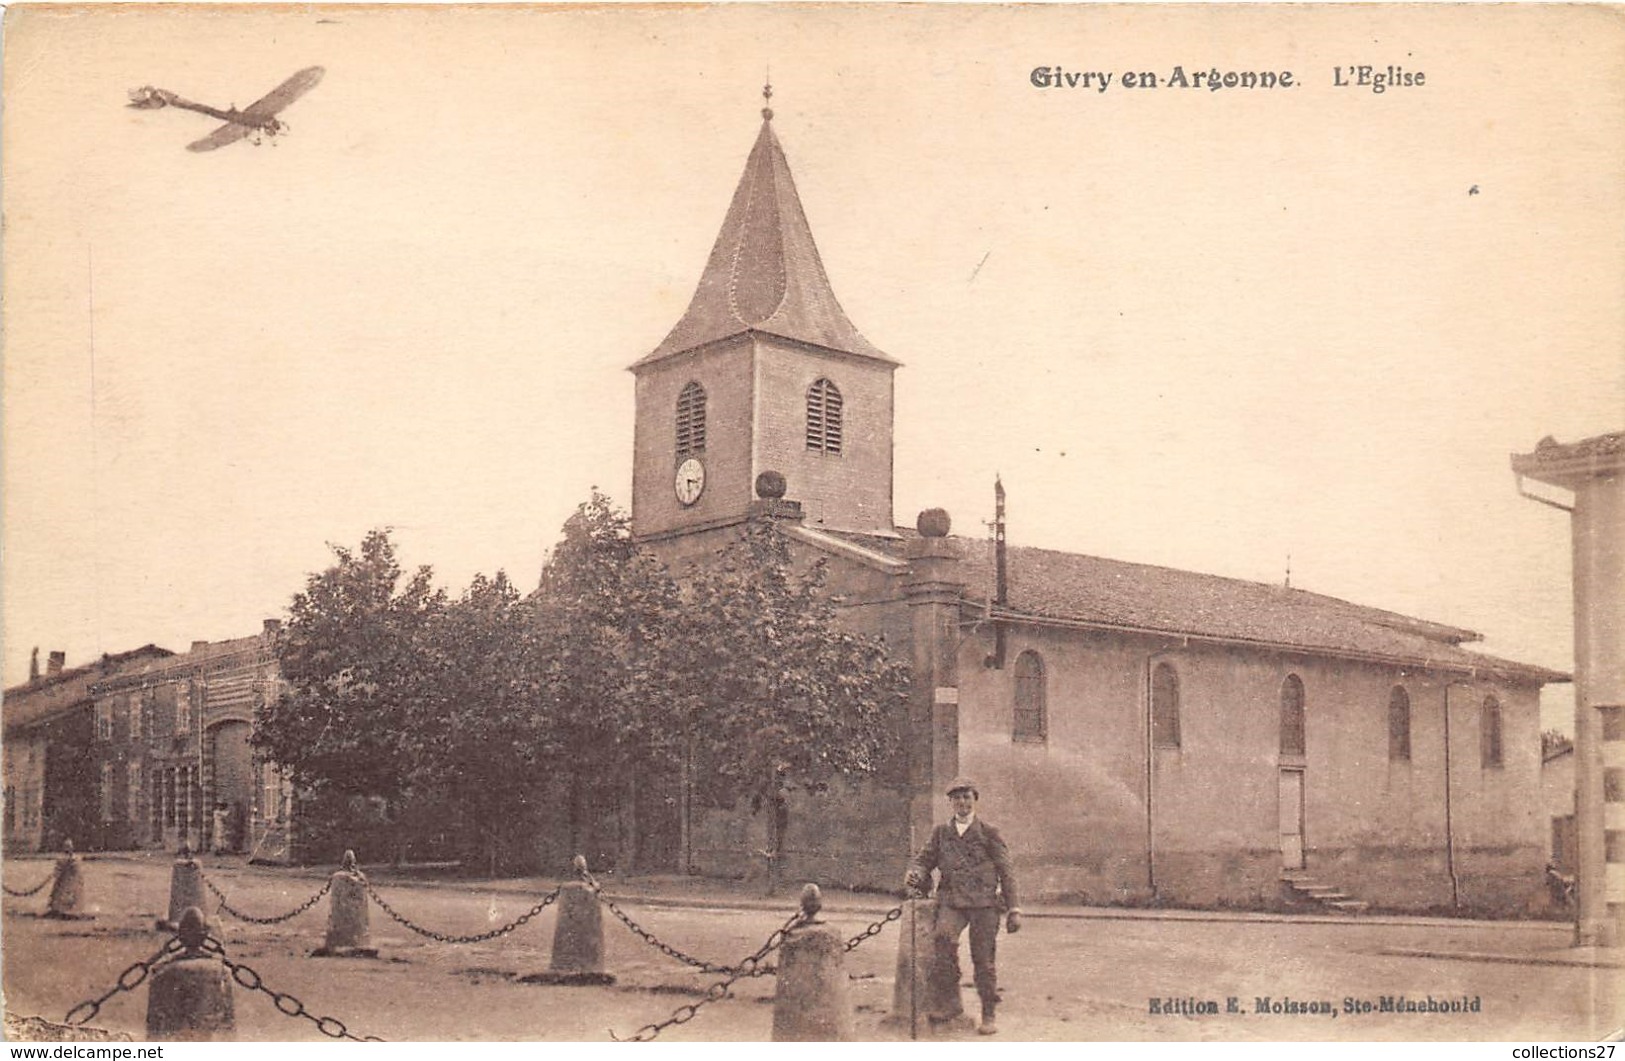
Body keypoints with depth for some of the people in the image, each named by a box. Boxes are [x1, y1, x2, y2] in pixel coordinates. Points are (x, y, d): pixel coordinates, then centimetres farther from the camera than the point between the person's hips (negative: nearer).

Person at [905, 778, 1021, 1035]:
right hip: (952, 900, 1)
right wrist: (915, 874, -10)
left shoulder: (989, 834, 8)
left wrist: (1013, 910, 3)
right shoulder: (941, 833, 16)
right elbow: (924, 859, 16)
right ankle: (951, 1002, -20)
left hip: (984, 901, -1)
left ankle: (988, 1016, 13)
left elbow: (1006, 872, 8)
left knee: (983, 958, -2)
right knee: (943, 936, -28)